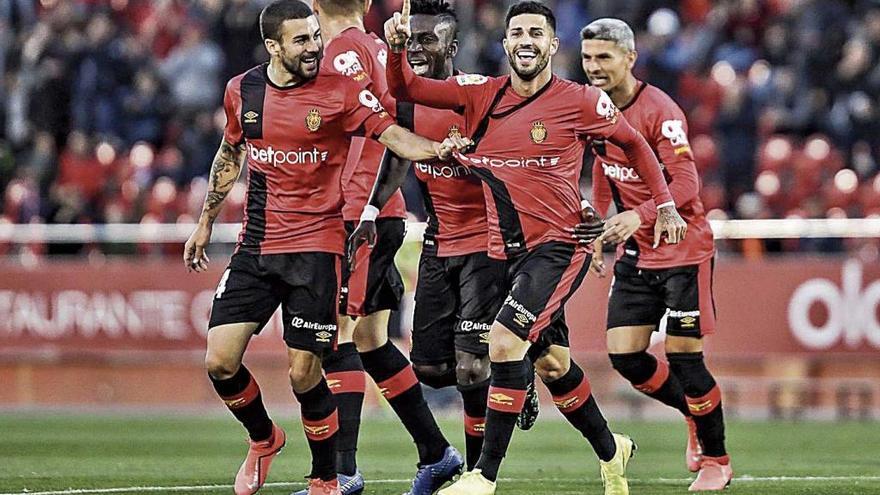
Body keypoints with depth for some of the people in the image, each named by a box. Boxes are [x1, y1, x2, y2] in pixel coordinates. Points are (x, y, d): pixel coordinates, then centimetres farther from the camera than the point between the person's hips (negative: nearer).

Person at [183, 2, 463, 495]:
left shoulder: (340, 92, -6)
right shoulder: (242, 90, 6)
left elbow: (392, 133, -14)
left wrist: (434, 149, -34)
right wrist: (205, 223, 26)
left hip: (315, 248, -4)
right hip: (255, 247, 4)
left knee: (305, 374, -8)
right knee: (220, 361, -4)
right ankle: (264, 440, 26)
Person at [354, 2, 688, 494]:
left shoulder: (581, 102, -6)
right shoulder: (481, 93, 3)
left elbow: (634, 143, 9)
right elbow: (405, 88, -2)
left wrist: (665, 205, 7)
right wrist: (397, 47, -21)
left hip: (559, 246, -5)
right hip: (508, 250, 5)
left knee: (506, 339, -22)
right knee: (552, 363, 16)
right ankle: (610, 450, 39)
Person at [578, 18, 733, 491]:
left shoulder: (660, 111, -19)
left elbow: (686, 184, -26)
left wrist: (640, 215, -39)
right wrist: (599, 230, 14)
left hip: (683, 248, -7)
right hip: (636, 252, 7)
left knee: (683, 358, -7)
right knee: (624, 355, 0)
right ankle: (695, 414, 26)